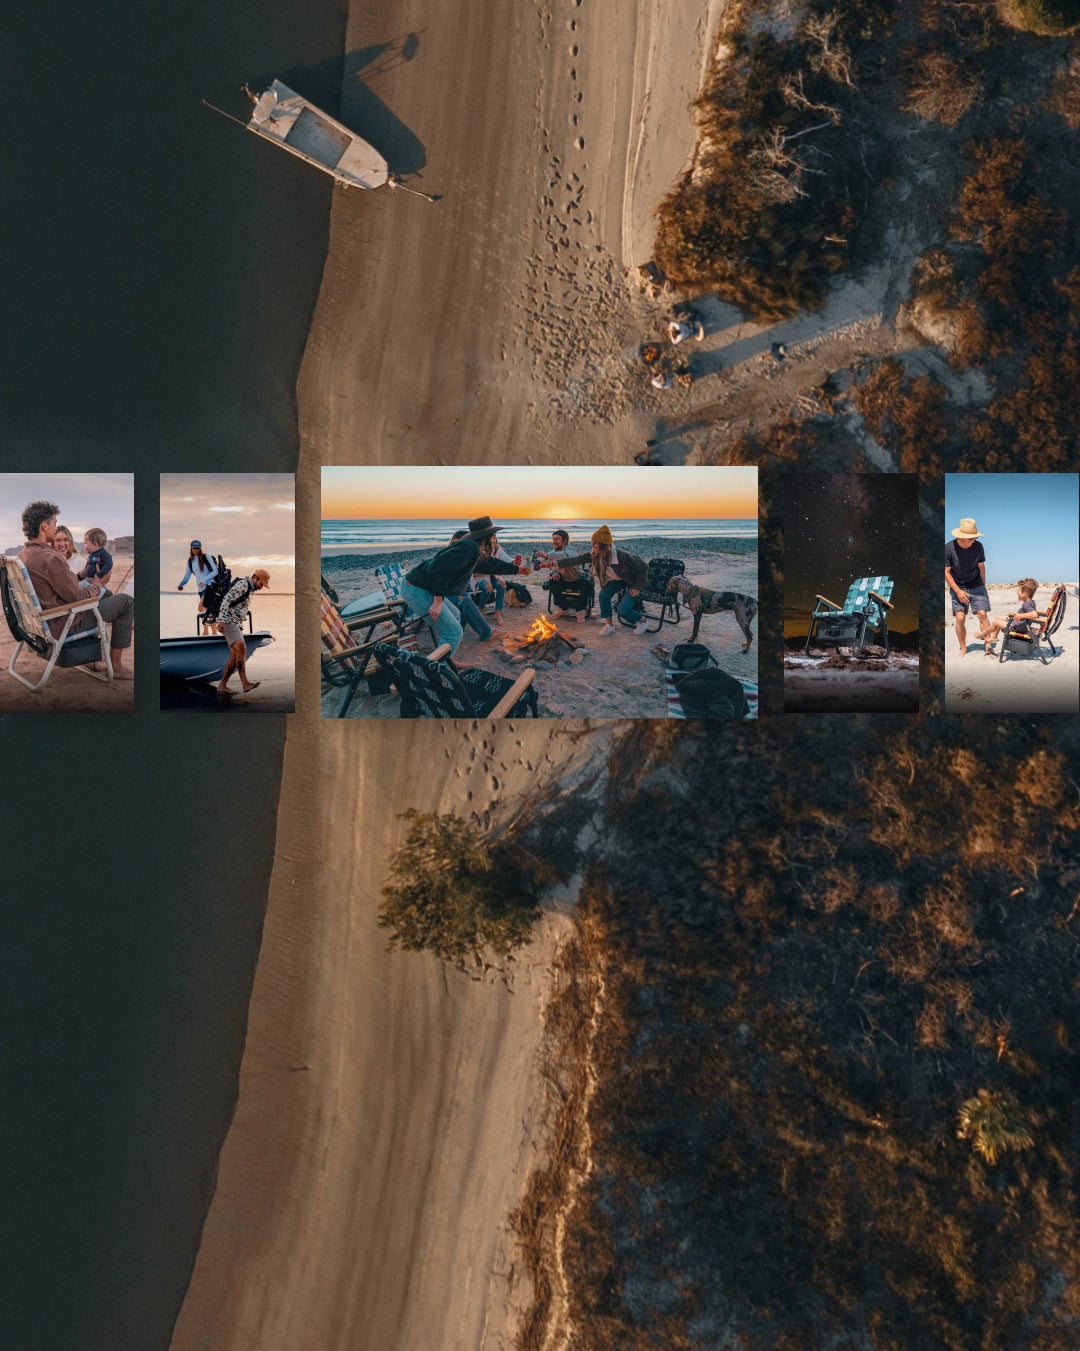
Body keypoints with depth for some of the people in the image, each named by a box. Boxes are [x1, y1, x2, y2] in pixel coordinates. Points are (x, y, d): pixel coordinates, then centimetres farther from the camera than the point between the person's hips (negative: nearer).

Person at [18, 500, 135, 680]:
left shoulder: (24, 554, 3)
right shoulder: (50, 559, -28)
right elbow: (78, 597, -22)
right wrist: (96, 587, -4)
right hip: (65, 625, -10)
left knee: (106, 593, 28)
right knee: (126, 602, 2)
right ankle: (116, 666, 8)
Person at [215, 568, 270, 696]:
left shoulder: (248, 589, 22)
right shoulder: (242, 585, -9)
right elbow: (227, 600, -19)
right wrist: (221, 619, -27)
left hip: (236, 625, 10)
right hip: (228, 621, -10)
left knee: (235, 657, 3)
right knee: (241, 648, -24)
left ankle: (222, 685, 4)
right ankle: (245, 684, -34)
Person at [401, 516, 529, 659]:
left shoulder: (475, 552, 15)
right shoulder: (470, 548, -16)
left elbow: (491, 564, 35)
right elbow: (439, 568, -27)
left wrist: (517, 570, 48)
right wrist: (438, 601, -29)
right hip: (417, 590, -11)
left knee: (454, 615, 28)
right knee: (454, 633, -8)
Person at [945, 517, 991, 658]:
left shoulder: (978, 547, -10)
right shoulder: (949, 548, -16)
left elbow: (981, 567, 6)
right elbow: (946, 572, -10)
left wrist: (983, 587, 11)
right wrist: (958, 591, -16)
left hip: (976, 585, 1)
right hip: (957, 587, -1)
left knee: (982, 614, -11)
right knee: (960, 618, -9)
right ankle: (963, 649, 4)